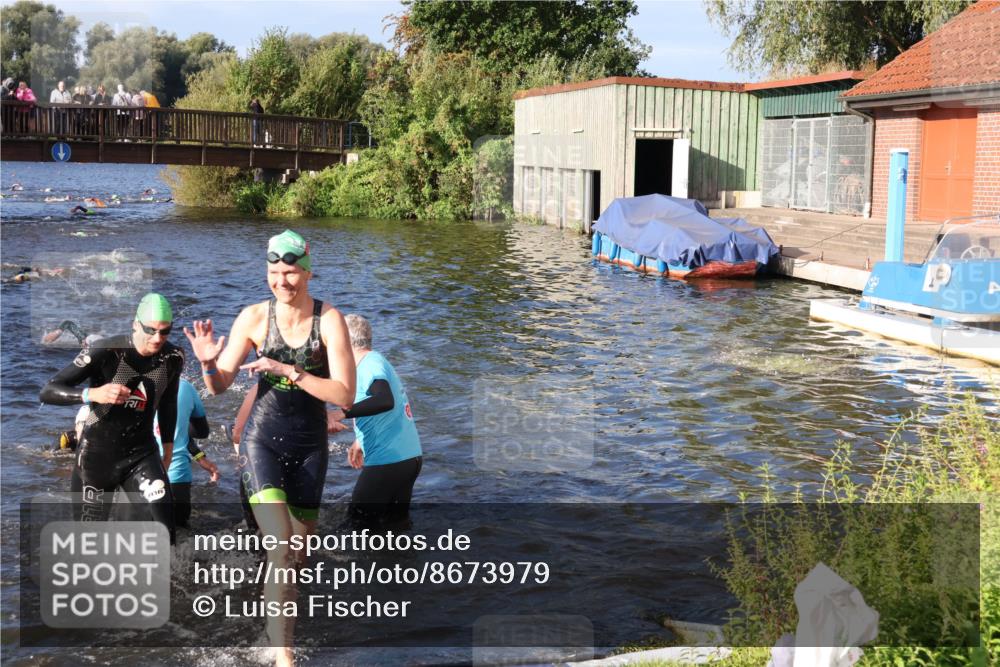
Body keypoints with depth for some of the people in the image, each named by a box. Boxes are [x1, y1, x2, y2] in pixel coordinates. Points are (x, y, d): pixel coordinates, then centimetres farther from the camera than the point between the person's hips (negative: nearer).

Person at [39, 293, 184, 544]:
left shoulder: (173, 357, -8)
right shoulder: (105, 351, -22)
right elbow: (47, 391, -23)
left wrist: (168, 443, 17)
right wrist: (92, 394, -39)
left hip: (141, 453, 2)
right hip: (97, 454, -2)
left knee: (165, 524, -16)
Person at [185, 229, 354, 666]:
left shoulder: (329, 321, -9)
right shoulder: (254, 317, -7)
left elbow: (345, 395, -17)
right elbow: (219, 387, 0)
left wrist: (289, 370, -24)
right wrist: (209, 364, -22)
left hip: (309, 446, 2)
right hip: (263, 441, -1)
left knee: (299, 555, 12)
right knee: (280, 548, -16)